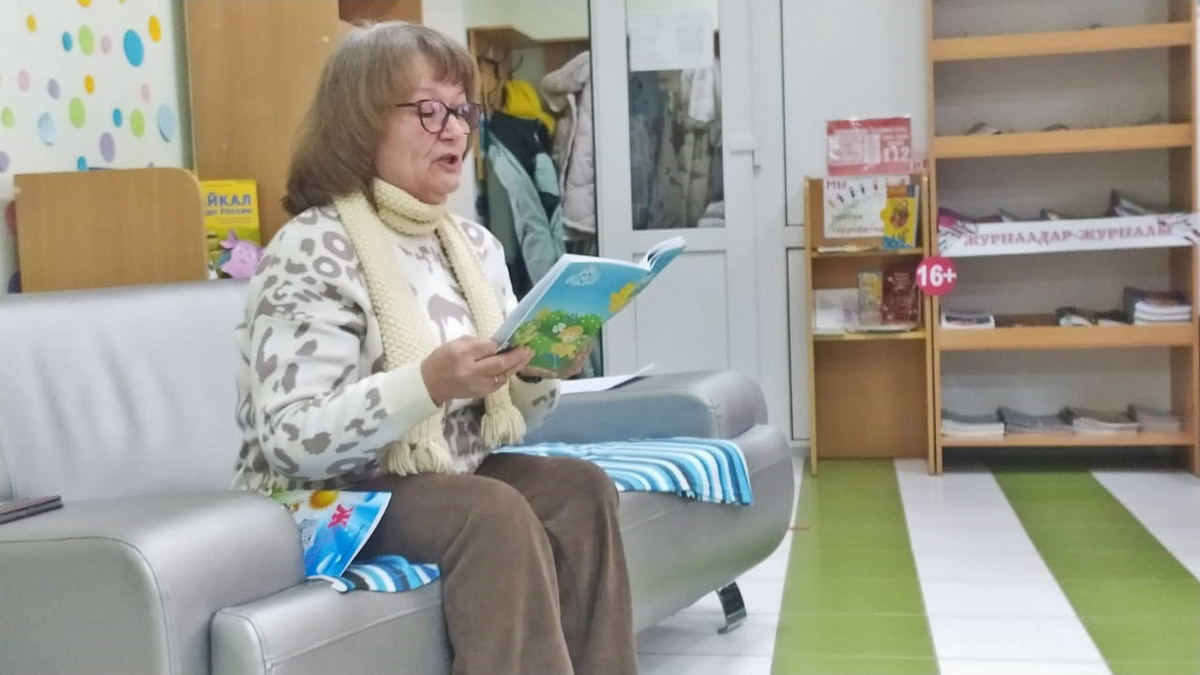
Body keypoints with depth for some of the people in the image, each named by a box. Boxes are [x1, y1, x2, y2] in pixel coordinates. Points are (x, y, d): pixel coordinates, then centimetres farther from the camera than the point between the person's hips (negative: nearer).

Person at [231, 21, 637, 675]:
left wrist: (539, 374, -11)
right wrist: (429, 383, -32)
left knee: (580, 487, -18)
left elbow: (501, 410, 12)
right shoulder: (310, 252, -14)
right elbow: (292, 442, -22)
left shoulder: (474, 244, 7)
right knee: (496, 514, -30)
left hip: (454, 475, 7)